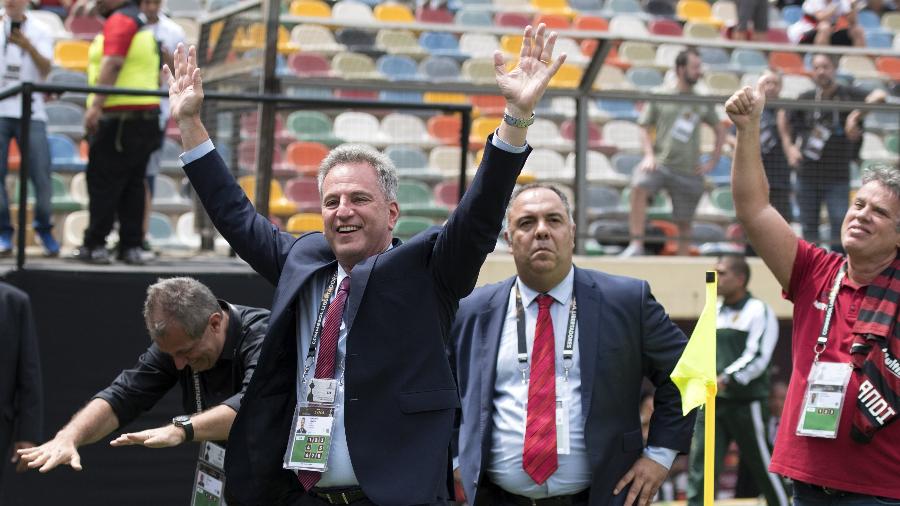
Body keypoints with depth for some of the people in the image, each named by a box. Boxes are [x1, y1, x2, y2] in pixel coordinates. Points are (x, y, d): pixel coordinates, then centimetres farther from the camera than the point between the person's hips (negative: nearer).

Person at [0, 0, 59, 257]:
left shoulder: (40, 31, 7)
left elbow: (46, 68, -7)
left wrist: (28, 47, -24)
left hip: (31, 112, 0)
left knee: (41, 175, -2)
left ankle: (44, 229, 15)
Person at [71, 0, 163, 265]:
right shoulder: (142, 22, 21)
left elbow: (112, 64, -22)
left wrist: (95, 105, -27)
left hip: (119, 120, -9)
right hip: (146, 116, 9)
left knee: (102, 183, -5)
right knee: (133, 185, 9)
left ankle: (95, 245, -5)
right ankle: (131, 246, 8)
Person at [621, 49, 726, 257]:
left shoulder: (703, 103, 9)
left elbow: (720, 130, 19)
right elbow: (645, 128, 7)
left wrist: (713, 162, 10)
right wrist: (649, 155, -8)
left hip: (689, 171, 2)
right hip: (660, 162, -2)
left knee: (684, 223, 3)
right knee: (639, 186, -31)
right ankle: (636, 245, -31)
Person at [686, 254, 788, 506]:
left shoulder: (758, 311, -6)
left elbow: (757, 358, -17)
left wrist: (725, 379, -26)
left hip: (747, 403, -6)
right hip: (712, 403, 6)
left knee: (765, 469, 2)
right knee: (700, 466, -4)